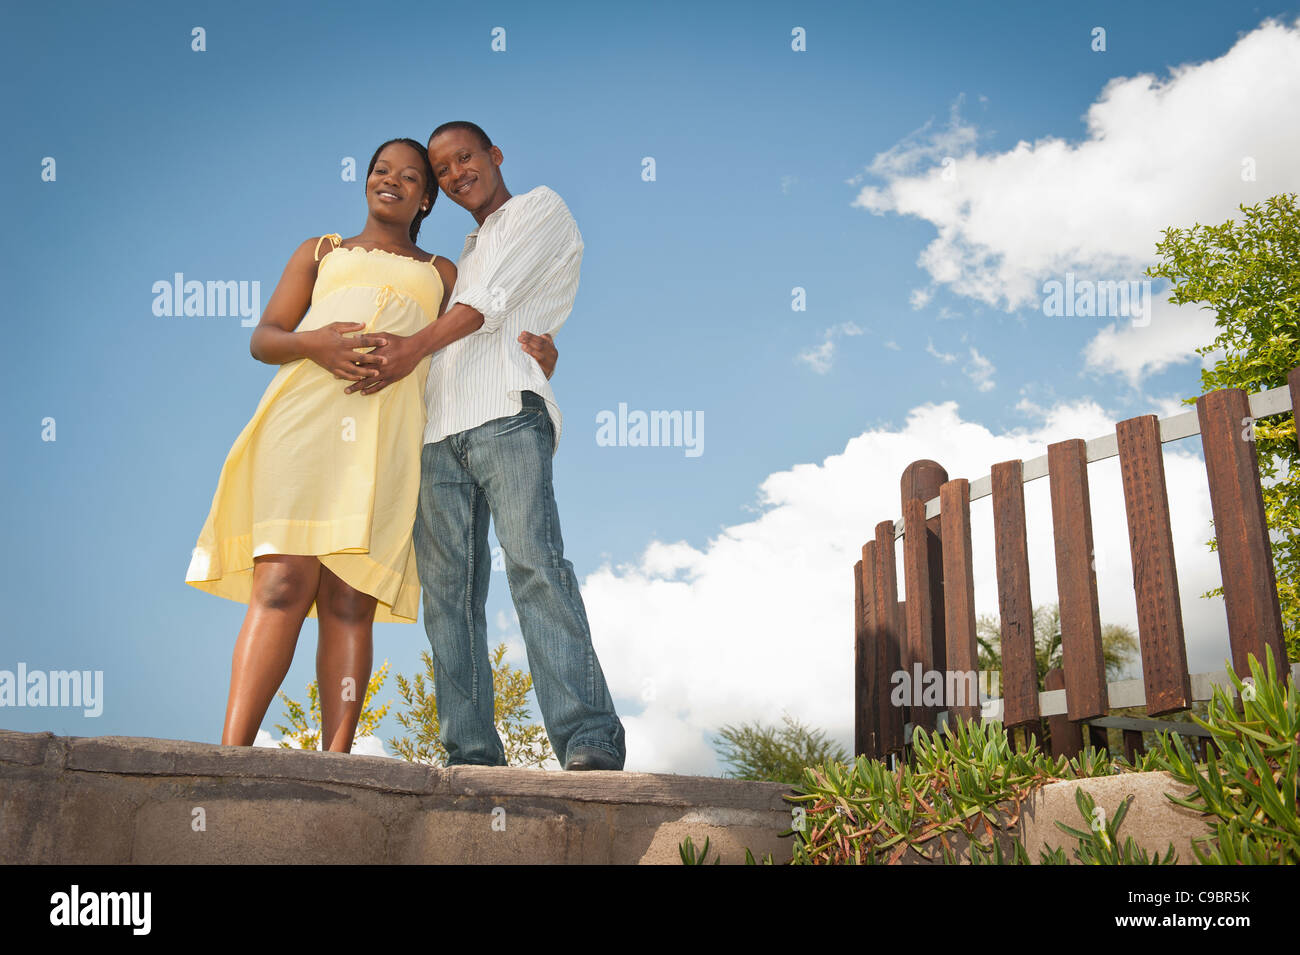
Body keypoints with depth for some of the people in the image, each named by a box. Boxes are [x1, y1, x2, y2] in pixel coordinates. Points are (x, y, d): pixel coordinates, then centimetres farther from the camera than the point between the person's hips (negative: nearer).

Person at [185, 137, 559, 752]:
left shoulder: (441, 275, 29)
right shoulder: (321, 252, 27)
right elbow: (263, 338, 16)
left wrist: (532, 362, 0)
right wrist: (314, 343, -8)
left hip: (388, 431, 1)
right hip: (306, 416, -1)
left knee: (350, 602, -9)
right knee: (282, 585, -17)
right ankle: (231, 753, -22)